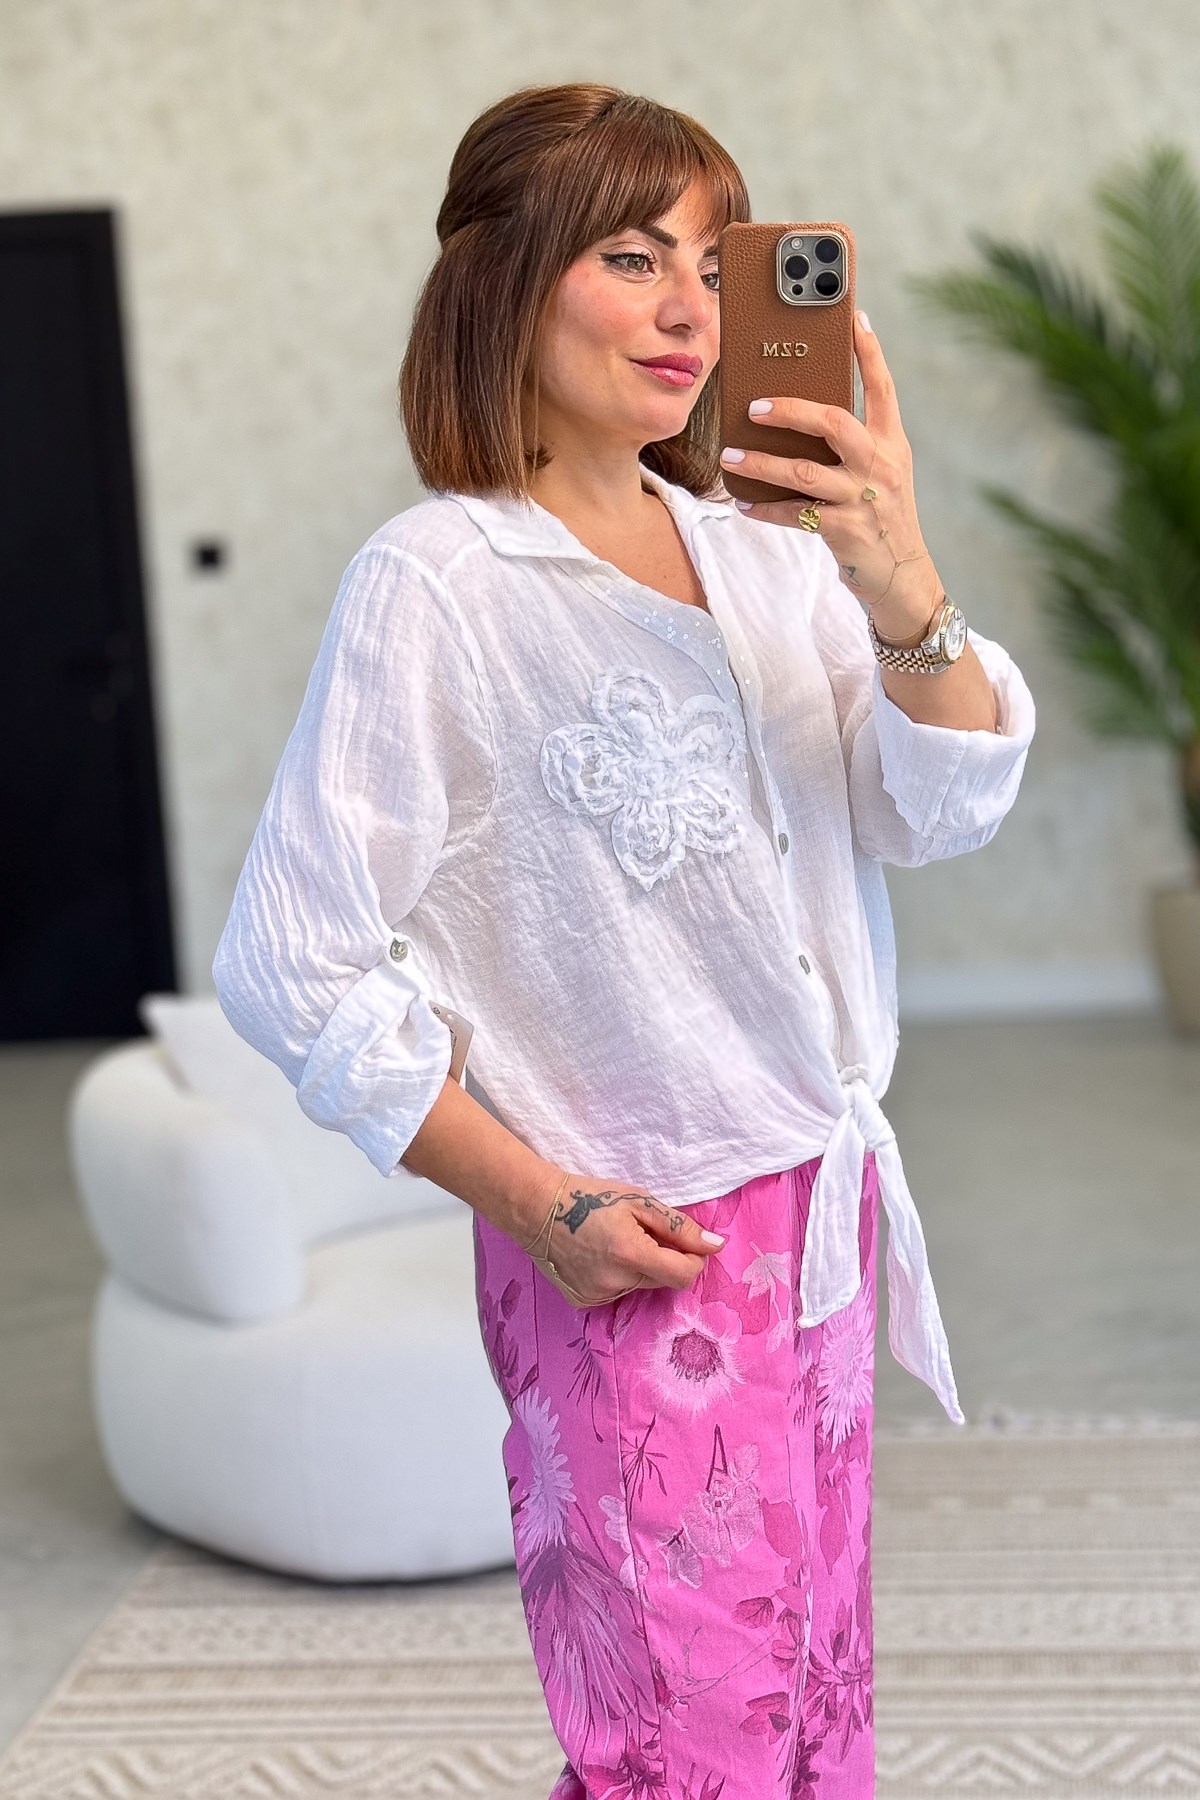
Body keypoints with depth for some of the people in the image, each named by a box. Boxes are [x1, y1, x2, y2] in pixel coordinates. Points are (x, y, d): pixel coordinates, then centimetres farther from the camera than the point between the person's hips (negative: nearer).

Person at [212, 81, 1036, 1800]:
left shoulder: (760, 550, 3)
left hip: (819, 1215, 6)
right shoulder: (434, 581, -14)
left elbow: (944, 811, -4)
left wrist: (901, 587, -23)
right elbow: (292, 968, -13)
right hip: (629, 1262, -6)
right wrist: (534, 1204, -12)